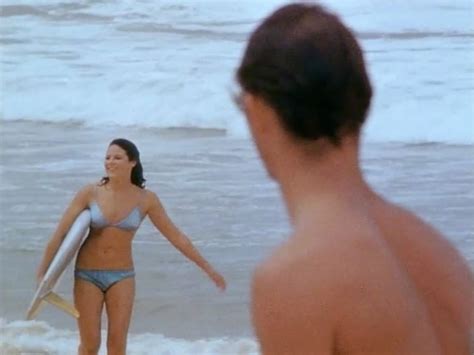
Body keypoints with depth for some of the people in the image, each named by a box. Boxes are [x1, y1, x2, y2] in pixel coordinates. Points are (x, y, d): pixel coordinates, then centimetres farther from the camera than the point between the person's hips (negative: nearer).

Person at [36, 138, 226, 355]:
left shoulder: (146, 199, -5)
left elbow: (175, 236, 1)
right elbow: (61, 232, -5)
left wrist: (208, 268, 2)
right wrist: (42, 272, -8)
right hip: (87, 274, 0)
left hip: (122, 276, 0)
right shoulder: (90, 193, -7)